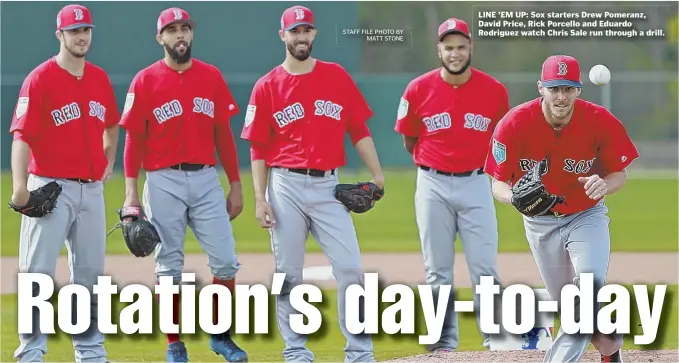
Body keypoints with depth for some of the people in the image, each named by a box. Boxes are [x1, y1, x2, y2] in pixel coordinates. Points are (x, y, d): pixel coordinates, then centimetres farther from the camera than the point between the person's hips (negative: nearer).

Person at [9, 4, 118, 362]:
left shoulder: (100, 78, 10)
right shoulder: (40, 80, -9)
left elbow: (111, 124, 30)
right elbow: (22, 135, -18)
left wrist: (109, 160, 19)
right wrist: (19, 186, -29)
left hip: (92, 189, 6)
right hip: (51, 188, -6)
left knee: (89, 272, 11)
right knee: (37, 272, -6)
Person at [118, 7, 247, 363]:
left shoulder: (212, 77, 8)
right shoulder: (145, 80, 0)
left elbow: (223, 134, 11)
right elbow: (134, 138, 0)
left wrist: (235, 185, 8)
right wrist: (131, 190, -8)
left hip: (207, 179, 2)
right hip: (163, 182, -2)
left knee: (226, 261, -3)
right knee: (169, 266, 2)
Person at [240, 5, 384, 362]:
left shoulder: (337, 77, 6)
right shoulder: (267, 87, 3)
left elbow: (359, 130, 8)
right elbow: (258, 148, 3)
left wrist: (377, 175, -1)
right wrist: (260, 198, -4)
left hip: (327, 187, 1)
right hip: (286, 187, -1)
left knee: (350, 269, -7)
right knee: (288, 273, 2)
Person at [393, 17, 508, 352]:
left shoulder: (494, 91, -4)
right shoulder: (418, 90, -5)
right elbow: (409, 141, 9)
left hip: (475, 185, 0)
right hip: (433, 186, 0)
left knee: (485, 268, -4)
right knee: (437, 272, 4)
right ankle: (444, 345, 10)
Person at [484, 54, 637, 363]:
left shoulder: (601, 122, -21)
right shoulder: (514, 124, -22)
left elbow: (620, 174, -8)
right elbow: (498, 184, -15)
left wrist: (604, 185, -32)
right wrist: (516, 197, -39)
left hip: (587, 215, -1)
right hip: (540, 222, 1)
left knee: (590, 282, -28)